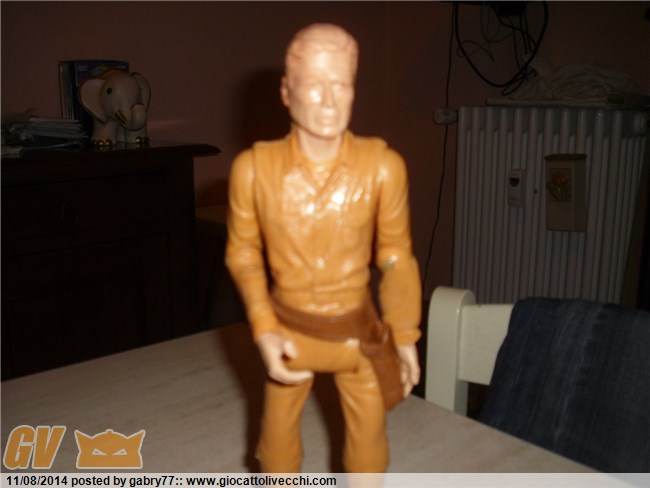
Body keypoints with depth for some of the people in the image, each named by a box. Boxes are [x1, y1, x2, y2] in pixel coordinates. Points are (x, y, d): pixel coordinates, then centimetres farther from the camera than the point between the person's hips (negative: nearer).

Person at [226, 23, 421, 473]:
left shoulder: (383, 166, -20)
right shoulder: (254, 168, -19)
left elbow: (396, 256, -6)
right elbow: (243, 253, -3)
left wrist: (405, 336, 1)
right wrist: (264, 331, -12)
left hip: (358, 331, 0)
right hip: (288, 332, 1)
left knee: (369, 445, 18)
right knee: (278, 444, 21)